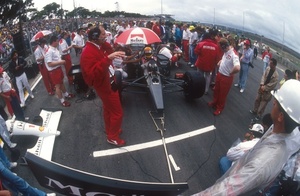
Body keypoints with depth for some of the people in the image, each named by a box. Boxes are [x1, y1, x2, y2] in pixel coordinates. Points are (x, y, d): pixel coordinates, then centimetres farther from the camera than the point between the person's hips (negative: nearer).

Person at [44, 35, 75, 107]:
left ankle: (66, 94, 43)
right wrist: (60, 62, -24)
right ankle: (62, 101, 14)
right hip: (54, 71, -9)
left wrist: (61, 61, 2)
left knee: (61, 82, 24)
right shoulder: (49, 51, -24)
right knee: (57, 85, 3)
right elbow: (49, 64, -27)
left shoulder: (55, 49, 5)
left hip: (58, 68, 9)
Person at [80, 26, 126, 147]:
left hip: (107, 82, 10)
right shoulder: (88, 53, -28)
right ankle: (112, 137, 18)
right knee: (117, 112, 0)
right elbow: (93, 73, -42)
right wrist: (108, 58, -49)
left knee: (108, 108, 24)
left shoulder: (99, 46, 1)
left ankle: (110, 130, 44)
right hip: (104, 85, -10)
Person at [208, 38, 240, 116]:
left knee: (223, 94, 11)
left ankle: (219, 108, 31)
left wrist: (230, 73, -24)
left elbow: (237, 68, -42)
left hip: (226, 77, -8)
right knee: (216, 90, 25)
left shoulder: (234, 54, -28)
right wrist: (220, 62, 3)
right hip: (219, 74, 8)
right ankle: (214, 103, 48)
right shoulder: (226, 51, -1)